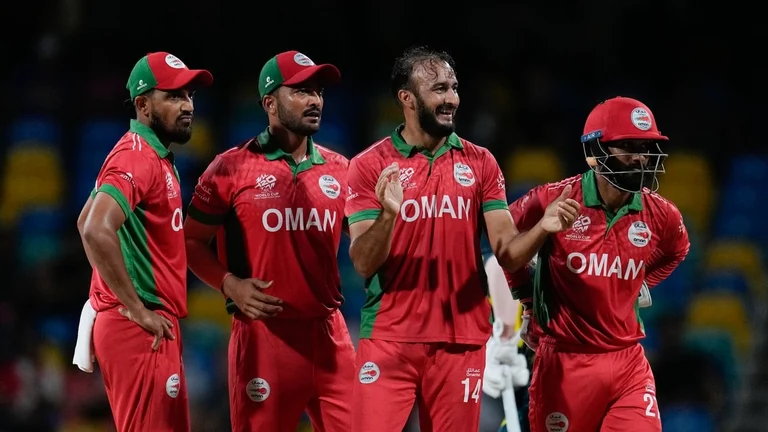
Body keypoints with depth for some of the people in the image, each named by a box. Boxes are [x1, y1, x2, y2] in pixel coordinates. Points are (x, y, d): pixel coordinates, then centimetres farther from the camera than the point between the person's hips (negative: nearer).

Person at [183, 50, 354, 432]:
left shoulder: (338, 169, 10)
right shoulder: (232, 168, -1)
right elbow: (191, 240, 4)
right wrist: (230, 284, -11)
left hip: (329, 333, 4)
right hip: (264, 333, -4)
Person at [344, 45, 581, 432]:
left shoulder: (480, 164, 7)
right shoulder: (371, 166, -1)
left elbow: (507, 252, 2)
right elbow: (363, 264, -7)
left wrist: (542, 229, -18)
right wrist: (388, 214, -25)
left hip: (461, 343, 2)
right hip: (389, 341, -2)